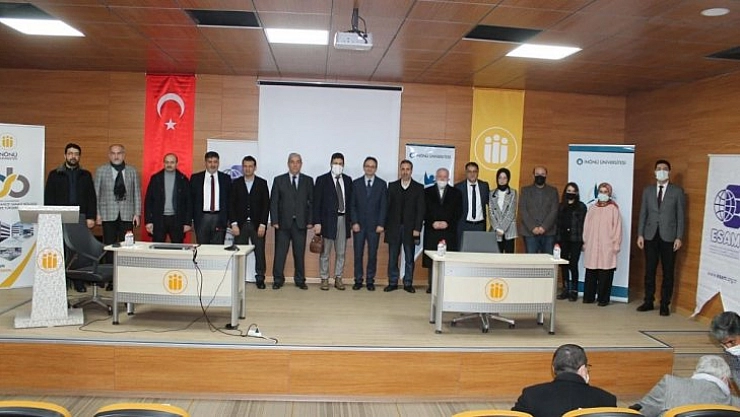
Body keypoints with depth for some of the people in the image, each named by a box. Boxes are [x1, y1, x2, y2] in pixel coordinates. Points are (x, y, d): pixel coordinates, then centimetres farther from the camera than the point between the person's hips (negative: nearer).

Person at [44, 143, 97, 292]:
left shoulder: (85, 175, 12)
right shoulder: (55, 174, 9)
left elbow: (91, 198, 8)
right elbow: (48, 198, 6)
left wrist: (91, 217, 0)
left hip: (80, 218, 0)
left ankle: (79, 282, 3)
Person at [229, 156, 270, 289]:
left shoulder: (262, 183, 4)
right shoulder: (236, 183, 7)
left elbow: (266, 205, 1)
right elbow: (231, 205, 4)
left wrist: (262, 224, -7)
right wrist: (234, 224, -5)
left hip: (257, 224, -1)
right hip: (240, 224, 1)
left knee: (260, 252, 0)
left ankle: (260, 278, 9)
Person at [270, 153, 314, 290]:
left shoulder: (308, 180, 8)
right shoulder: (279, 180, 5)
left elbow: (311, 202, 6)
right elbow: (273, 202, 3)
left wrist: (310, 221, -2)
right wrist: (274, 221, -5)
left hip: (300, 223, 1)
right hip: (283, 222, -1)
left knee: (300, 253, 5)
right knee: (280, 253, 2)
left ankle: (300, 280, 16)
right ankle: (278, 280, 12)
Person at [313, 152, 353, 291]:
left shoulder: (348, 180, 9)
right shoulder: (322, 180, -2)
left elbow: (350, 200, 11)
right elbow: (316, 202, -5)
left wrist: (351, 219, 5)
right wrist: (317, 222, -12)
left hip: (343, 219, 3)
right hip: (327, 220, -3)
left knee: (341, 252, 8)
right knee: (325, 252, 3)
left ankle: (338, 278, 18)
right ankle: (324, 279, 13)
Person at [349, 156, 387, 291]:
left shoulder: (382, 184, 5)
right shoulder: (356, 183, 7)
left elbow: (384, 206, 1)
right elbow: (352, 205, 4)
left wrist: (381, 224, -6)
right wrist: (354, 222, -6)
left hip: (374, 225, 0)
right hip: (359, 224, 1)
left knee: (372, 254, 3)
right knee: (358, 254, 1)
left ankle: (370, 280, 11)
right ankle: (358, 280, 10)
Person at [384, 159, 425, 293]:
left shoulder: (418, 188, 4)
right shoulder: (392, 186, 8)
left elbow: (420, 210, -1)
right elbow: (388, 207, 6)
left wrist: (417, 229, -8)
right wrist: (386, 226, -1)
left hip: (410, 228, -1)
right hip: (394, 227, 1)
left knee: (409, 258, 4)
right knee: (393, 257, 4)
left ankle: (408, 283, 12)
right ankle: (392, 283, 12)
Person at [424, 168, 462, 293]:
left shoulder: (456, 193, 10)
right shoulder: (427, 192, 10)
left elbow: (458, 212, 4)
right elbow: (424, 211, 4)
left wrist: (447, 223, -9)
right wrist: (432, 223, -11)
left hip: (449, 231, 0)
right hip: (432, 231, 0)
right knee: (431, 259, 0)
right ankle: (431, 285, 7)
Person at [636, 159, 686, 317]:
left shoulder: (677, 191, 2)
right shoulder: (648, 190, 9)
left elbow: (681, 216, 0)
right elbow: (643, 213, 8)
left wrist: (679, 237, -7)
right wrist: (640, 234, 1)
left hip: (668, 237, -2)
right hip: (650, 236, 2)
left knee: (668, 272, 3)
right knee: (649, 271, 6)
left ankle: (665, 304, 11)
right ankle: (649, 301, 15)